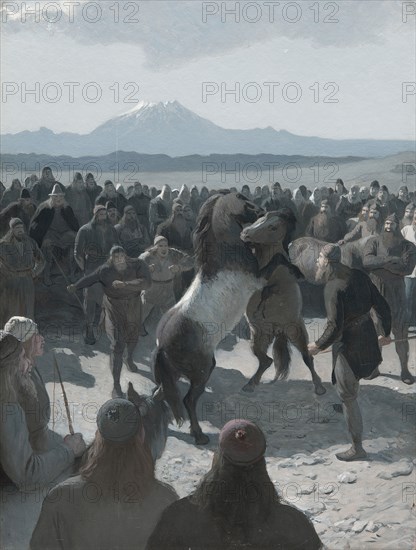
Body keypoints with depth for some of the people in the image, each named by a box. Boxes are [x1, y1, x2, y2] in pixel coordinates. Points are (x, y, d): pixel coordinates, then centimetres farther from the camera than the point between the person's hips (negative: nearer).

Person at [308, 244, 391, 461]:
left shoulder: (333, 288, -23)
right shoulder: (359, 276, 0)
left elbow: (334, 327, -26)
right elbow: (382, 307, 5)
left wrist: (318, 345, -9)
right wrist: (385, 333, 20)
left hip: (349, 346, -7)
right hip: (368, 337, 7)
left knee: (347, 396, 8)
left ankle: (357, 449, 19)